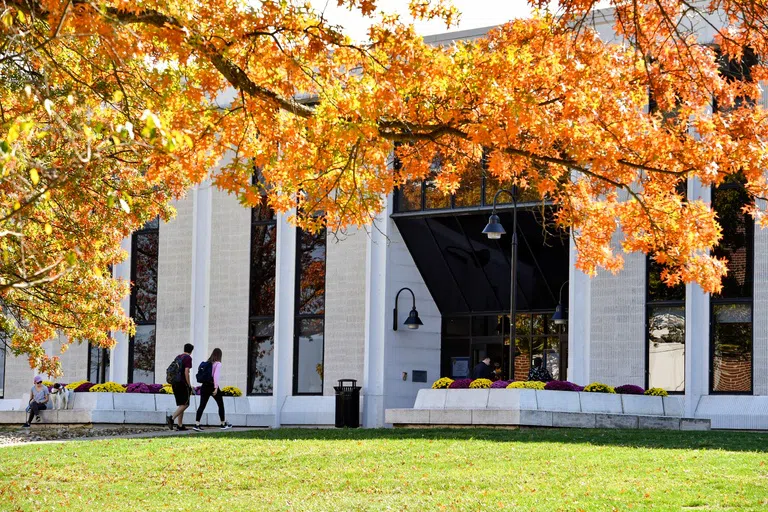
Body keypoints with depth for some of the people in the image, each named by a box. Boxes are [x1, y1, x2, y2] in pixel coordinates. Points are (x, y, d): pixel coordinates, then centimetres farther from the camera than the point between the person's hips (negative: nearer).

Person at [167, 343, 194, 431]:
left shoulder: (178, 357, 16)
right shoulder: (188, 358, -7)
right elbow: (186, 372, -15)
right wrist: (189, 385, -11)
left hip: (175, 383, 8)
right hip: (182, 383, -8)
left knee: (181, 404, 12)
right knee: (185, 404, -3)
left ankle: (180, 425, 8)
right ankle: (172, 418, -21)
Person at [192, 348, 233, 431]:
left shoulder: (207, 363, 10)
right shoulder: (218, 364, -8)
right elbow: (216, 376, -19)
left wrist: (202, 385, 17)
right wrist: (216, 388, -19)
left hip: (204, 386, 6)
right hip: (212, 386, -5)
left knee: (202, 405, 1)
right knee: (221, 405, 12)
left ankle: (197, 424, -12)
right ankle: (223, 424, 21)